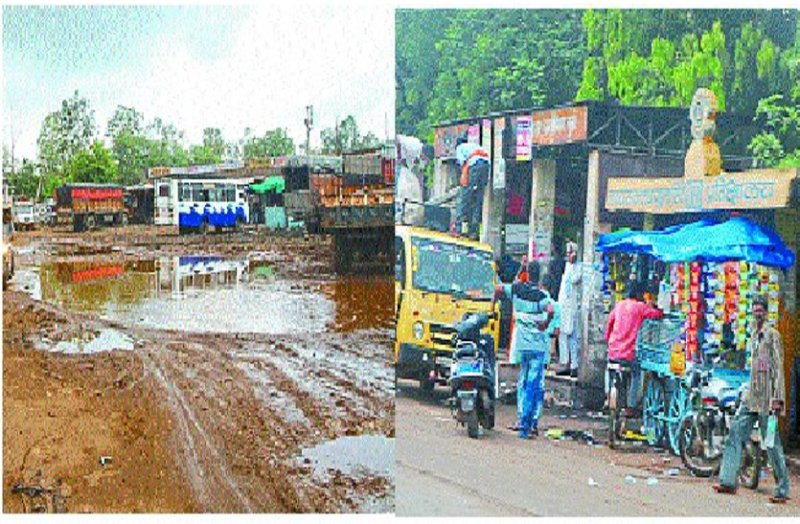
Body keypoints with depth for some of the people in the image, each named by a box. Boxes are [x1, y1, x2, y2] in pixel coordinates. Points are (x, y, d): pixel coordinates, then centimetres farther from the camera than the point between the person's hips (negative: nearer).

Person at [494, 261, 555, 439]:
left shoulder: (517, 288, 2)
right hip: (538, 345, -3)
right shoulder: (542, 296, -9)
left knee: (523, 383, 17)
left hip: (521, 344, 3)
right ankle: (531, 423, -5)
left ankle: (524, 420, 19)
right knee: (535, 385, -1)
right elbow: (551, 310, -27)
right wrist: (546, 323, -10)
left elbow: (498, 290, -10)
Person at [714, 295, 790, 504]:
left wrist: (778, 398, -17)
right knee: (736, 433, 3)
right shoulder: (753, 334, 17)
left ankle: (782, 490, 3)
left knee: (772, 442, -4)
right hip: (752, 395, 8)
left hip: (767, 396, -8)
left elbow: (779, 368, -12)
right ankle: (728, 481, 6)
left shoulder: (772, 334, -7)